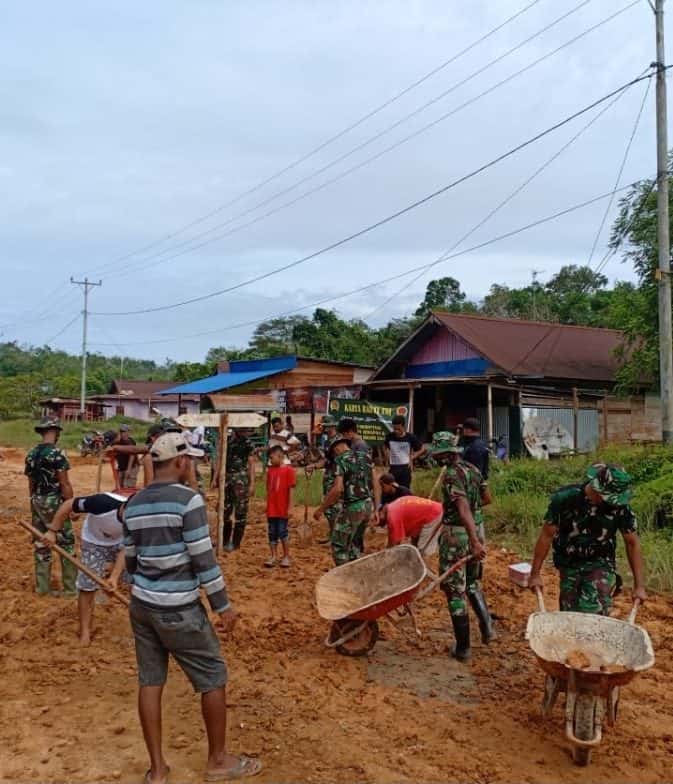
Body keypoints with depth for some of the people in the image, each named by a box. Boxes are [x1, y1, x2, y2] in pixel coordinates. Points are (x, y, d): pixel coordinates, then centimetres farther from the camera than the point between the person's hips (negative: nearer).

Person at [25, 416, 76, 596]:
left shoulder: (31, 454, 4)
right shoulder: (57, 453, -17)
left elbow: (31, 483, 12)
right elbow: (65, 484, -17)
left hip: (37, 502, 7)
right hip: (54, 502, -7)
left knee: (40, 542, 14)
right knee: (66, 543, 3)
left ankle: (42, 586, 21)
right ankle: (70, 587, 7)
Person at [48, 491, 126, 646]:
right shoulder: (102, 503, -42)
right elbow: (68, 504, -28)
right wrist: (53, 531, -25)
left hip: (120, 542, 3)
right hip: (94, 542, -2)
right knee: (87, 586, -5)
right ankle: (85, 631, 11)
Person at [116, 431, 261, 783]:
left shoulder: (133, 504, 5)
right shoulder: (188, 500, -17)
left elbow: (130, 559, 12)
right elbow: (203, 559, -17)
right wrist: (223, 606, -9)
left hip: (141, 605, 7)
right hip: (178, 609, -7)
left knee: (150, 682, 13)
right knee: (214, 678, 9)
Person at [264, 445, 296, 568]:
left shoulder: (288, 470, -9)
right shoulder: (270, 470, 8)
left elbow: (290, 490, -9)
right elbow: (268, 489, 13)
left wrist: (289, 508, -10)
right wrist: (267, 506, 12)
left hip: (282, 509, -5)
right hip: (271, 509, 5)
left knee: (283, 532, 2)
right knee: (272, 533, 9)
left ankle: (286, 556, 15)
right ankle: (274, 557, 17)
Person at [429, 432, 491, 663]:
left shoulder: (452, 474, -18)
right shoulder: (474, 470, 7)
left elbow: (464, 509, -30)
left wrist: (474, 541, -37)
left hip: (456, 534, -8)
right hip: (476, 530, 8)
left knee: (455, 590, 3)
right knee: (472, 583, 27)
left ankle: (463, 648, 9)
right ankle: (487, 627, 20)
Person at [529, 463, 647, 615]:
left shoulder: (620, 506, -19)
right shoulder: (564, 498, -21)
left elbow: (632, 543, -6)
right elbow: (547, 535, -13)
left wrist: (639, 585, -5)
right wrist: (535, 574, -9)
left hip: (600, 565, -1)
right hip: (569, 565, 1)